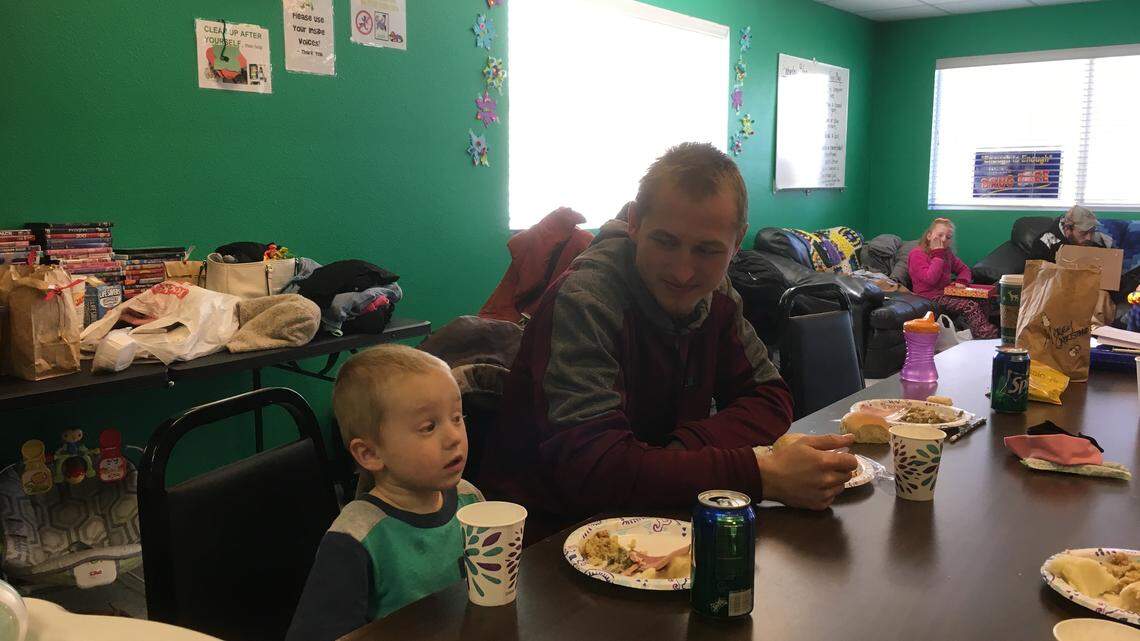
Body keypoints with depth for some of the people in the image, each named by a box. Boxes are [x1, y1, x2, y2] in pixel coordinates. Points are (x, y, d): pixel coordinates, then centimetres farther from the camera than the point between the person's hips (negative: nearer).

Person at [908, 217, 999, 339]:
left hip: (947, 293, 8)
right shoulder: (917, 254, -8)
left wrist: (961, 281, 1)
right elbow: (930, 279, -20)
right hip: (930, 297, -8)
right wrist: (938, 255, -15)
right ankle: (987, 337, -31)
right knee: (969, 305, -26)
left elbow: (964, 269, 24)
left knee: (979, 302, -17)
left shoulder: (947, 253, 17)